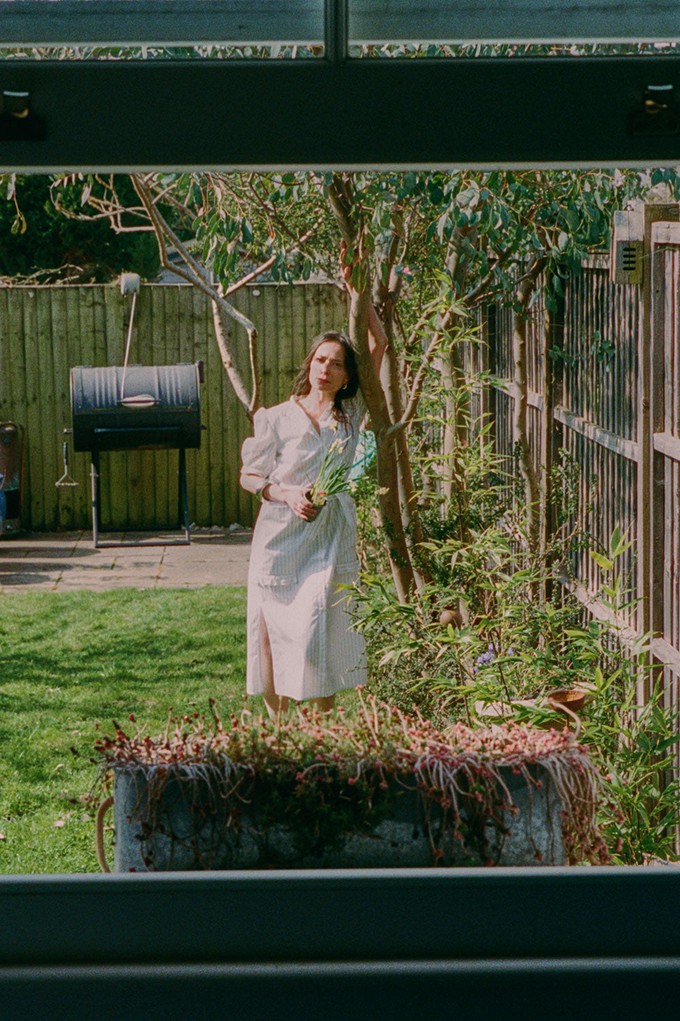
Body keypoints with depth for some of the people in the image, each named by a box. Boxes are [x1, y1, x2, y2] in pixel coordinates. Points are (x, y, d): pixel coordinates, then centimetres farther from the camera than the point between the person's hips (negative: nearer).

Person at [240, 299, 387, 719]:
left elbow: (379, 343, 7)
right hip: (281, 532, -1)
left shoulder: (351, 413, 8)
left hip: (330, 534, 1)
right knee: (273, 626, -1)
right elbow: (250, 475, 7)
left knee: (321, 624, -6)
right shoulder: (277, 418, 3)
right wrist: (286, 495, -11)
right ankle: (277, 721, 11)